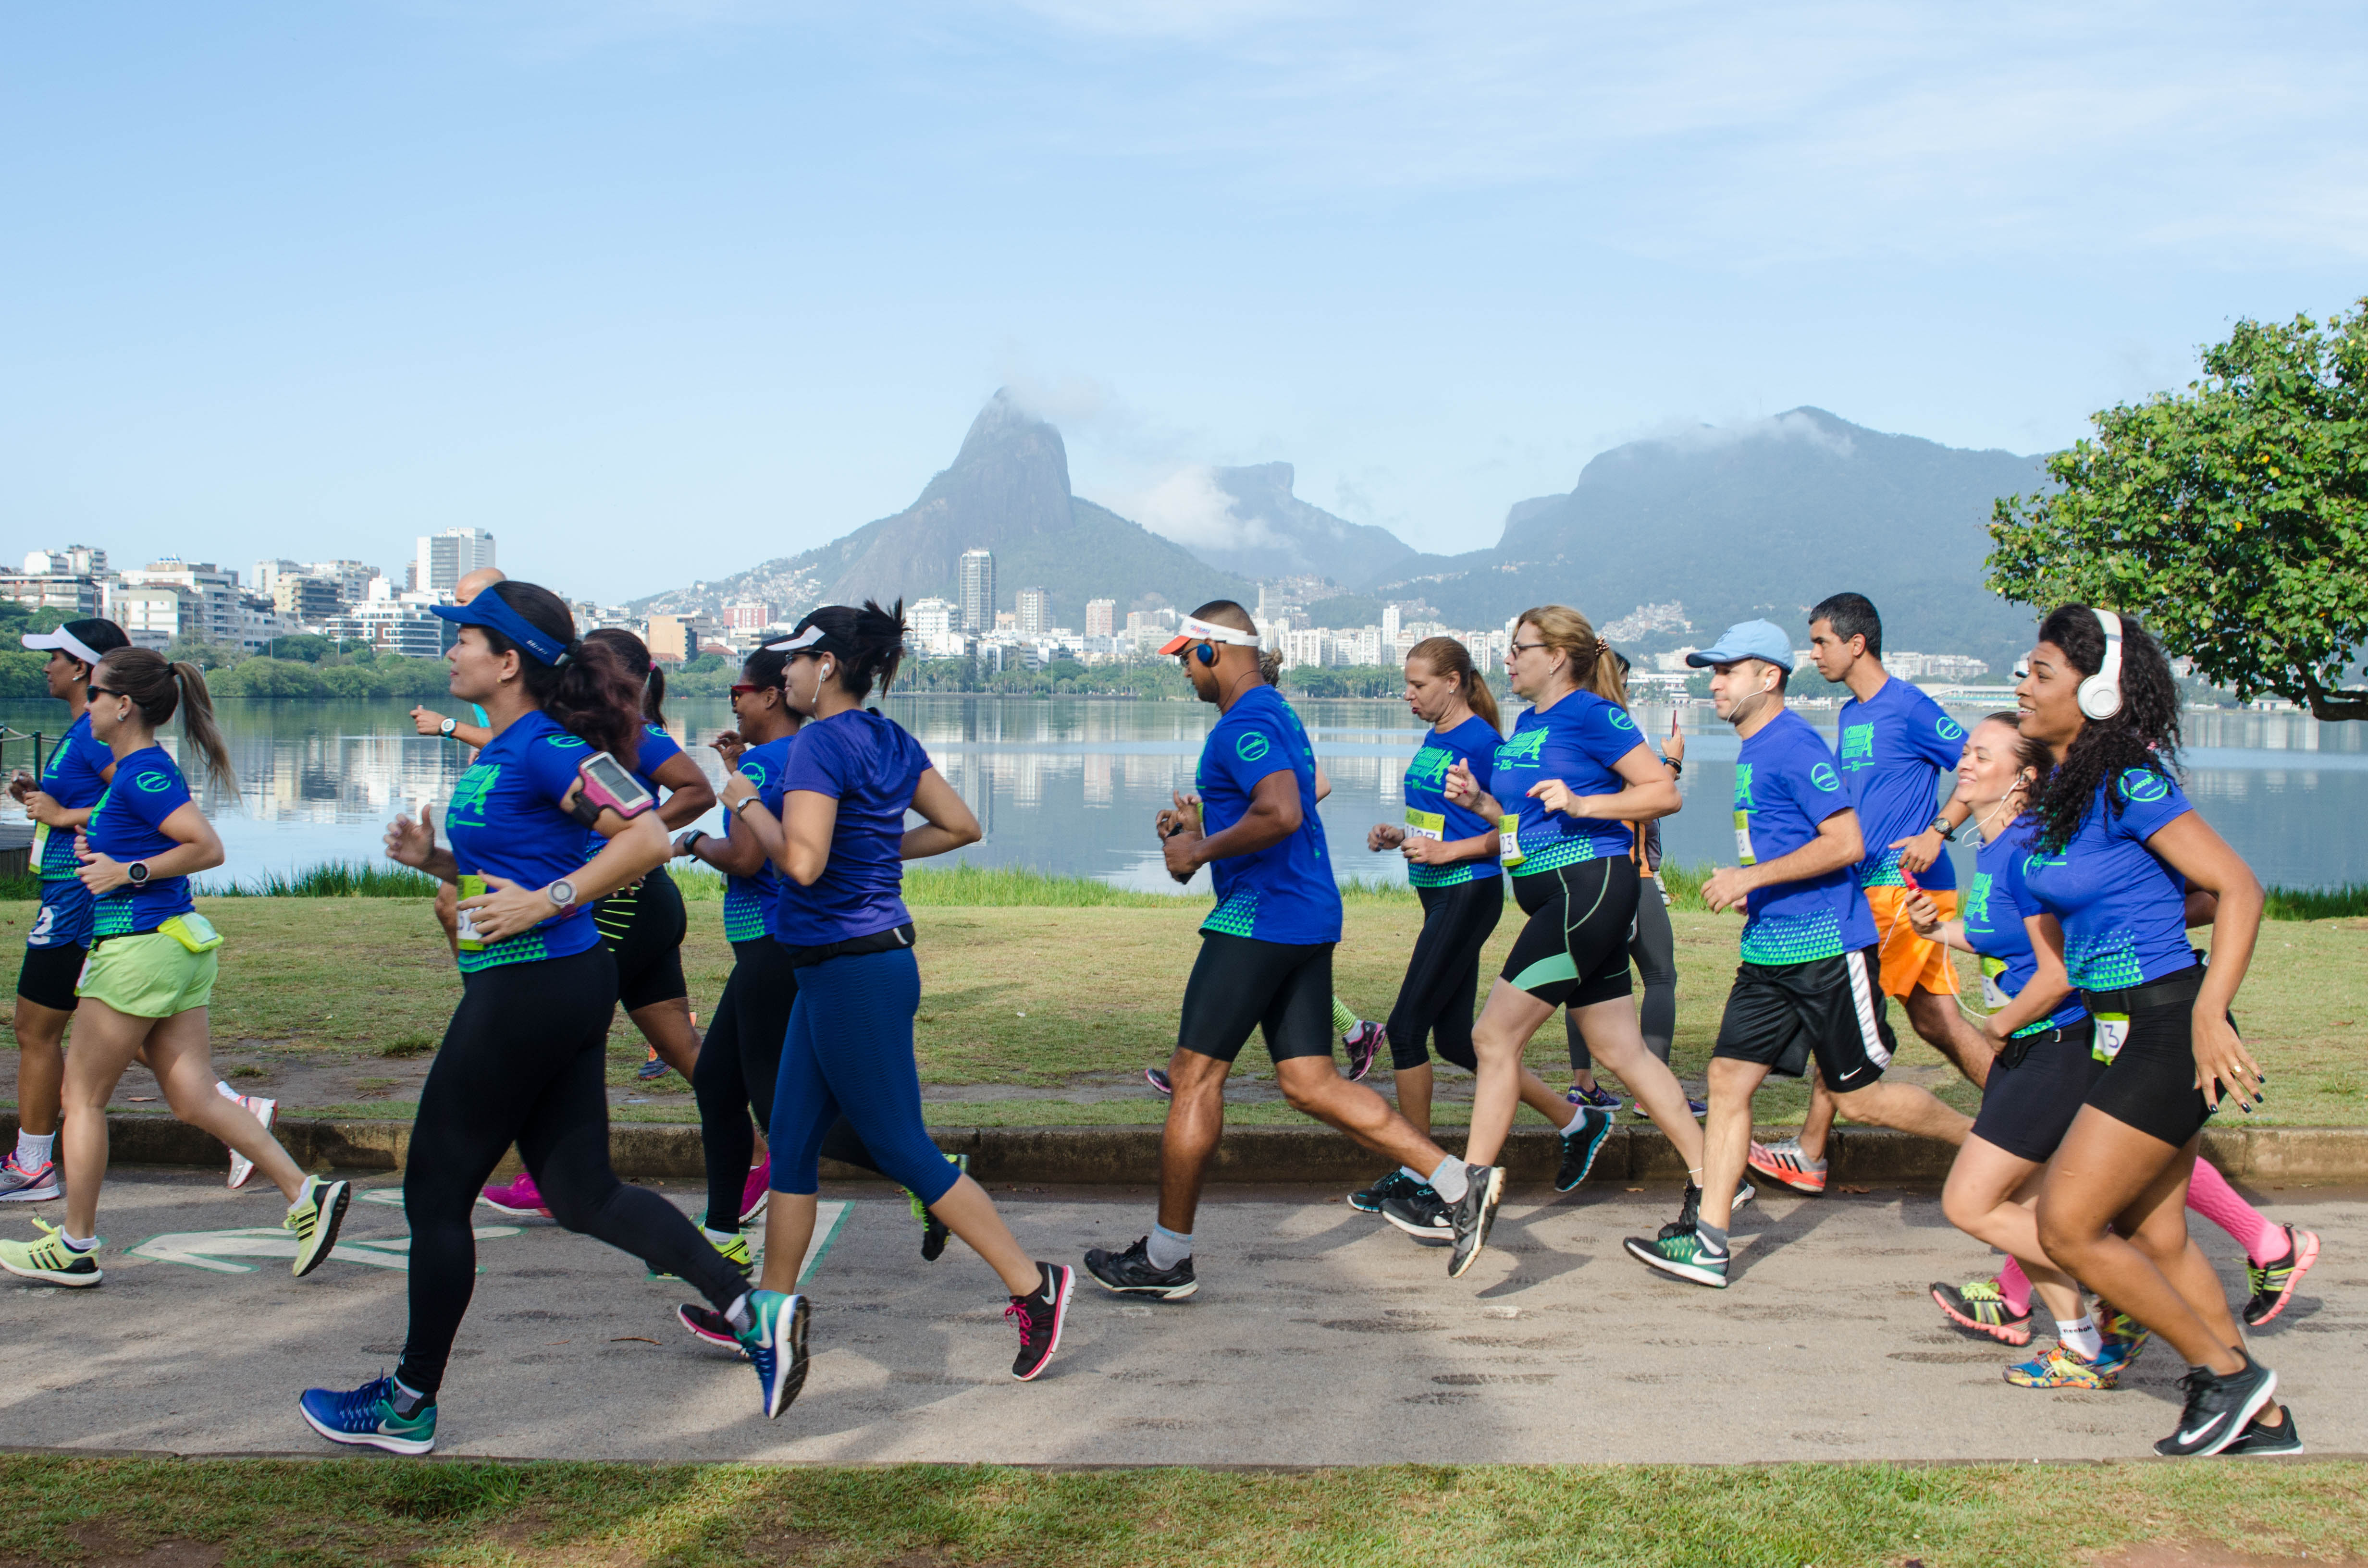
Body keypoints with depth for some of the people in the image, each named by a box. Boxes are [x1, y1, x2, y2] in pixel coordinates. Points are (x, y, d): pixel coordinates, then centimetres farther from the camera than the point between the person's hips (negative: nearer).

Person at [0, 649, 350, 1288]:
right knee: (196, 1099, 6)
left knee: (83, 1096, 5)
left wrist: (127, 872, -17)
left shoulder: (144, 773, -14)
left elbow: (208, 848, -23)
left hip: (139, 947, -9)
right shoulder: (136, 769, 15)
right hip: (176, 946, 9)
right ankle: (307, 1194, -3)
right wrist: (102, 850, 13)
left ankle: (75, 1247, 15)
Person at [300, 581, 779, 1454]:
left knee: (436, 1194, 4)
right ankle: (751, 1311, 5)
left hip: (530, 989, -10)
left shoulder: (545, 747, -16)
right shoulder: (503, 749, 14)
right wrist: (436, 859, 8)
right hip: (564, 991, 10)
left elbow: (646, 840, -23)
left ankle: (409, 1405, 19)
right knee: (583, 1193, 10)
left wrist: (543, 905, -23)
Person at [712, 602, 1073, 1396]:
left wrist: (747, 803, -11)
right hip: (847, 965, 10)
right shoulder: (891, 741, 9)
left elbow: (802, 861, -26)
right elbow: (961, 826, 16)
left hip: (852, 973, -10)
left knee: (902, 1149, -2)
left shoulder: (821, 743, -17)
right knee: (791, 1143, 14)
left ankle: (1033, 1285, 3)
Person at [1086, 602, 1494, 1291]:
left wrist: (1200, 851, -16)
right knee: (1311, 1084, 8)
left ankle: (1166, 1258, 5)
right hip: (1309, 918, 10)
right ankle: (1460, 1184, 2)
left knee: (1195, 1075, -2)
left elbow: (1281, 814, -28)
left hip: (1259, 919, -10)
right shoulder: (1277, 714, 21)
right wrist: (1201, 834, 19)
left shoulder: (1244, 724, -13)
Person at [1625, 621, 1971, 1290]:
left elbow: (1846, 842, -22)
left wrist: (1752, 878, -20)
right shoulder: (1751, 751, 14)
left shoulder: (1795, 745, -15)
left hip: (1828, 949, -9)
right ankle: (1707, 1240, -1)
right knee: (1729, 1078, 0)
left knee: (1860, 1096, 1)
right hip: (1770, 951, 9)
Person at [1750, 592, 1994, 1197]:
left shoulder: (1908, 706, -11)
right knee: (1935, 1019, 9)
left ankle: (1808, 1153, -1)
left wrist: (1938, 831, -23)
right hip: (1880, 885, 9)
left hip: (1907, 886, -9)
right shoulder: (1850, 715, 16)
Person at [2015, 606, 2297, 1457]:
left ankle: (2229, 1372, 9)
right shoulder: (2060, 792, 9)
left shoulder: (2130, 784, -17)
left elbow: (2239, 888, -20)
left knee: (2067, 1227, -6)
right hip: (2124, 1032, 9)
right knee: (2153, 1234, 14)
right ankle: (2262, 1418, 25)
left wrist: (2210, 1013, -28)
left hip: (2169, 1030, -9)